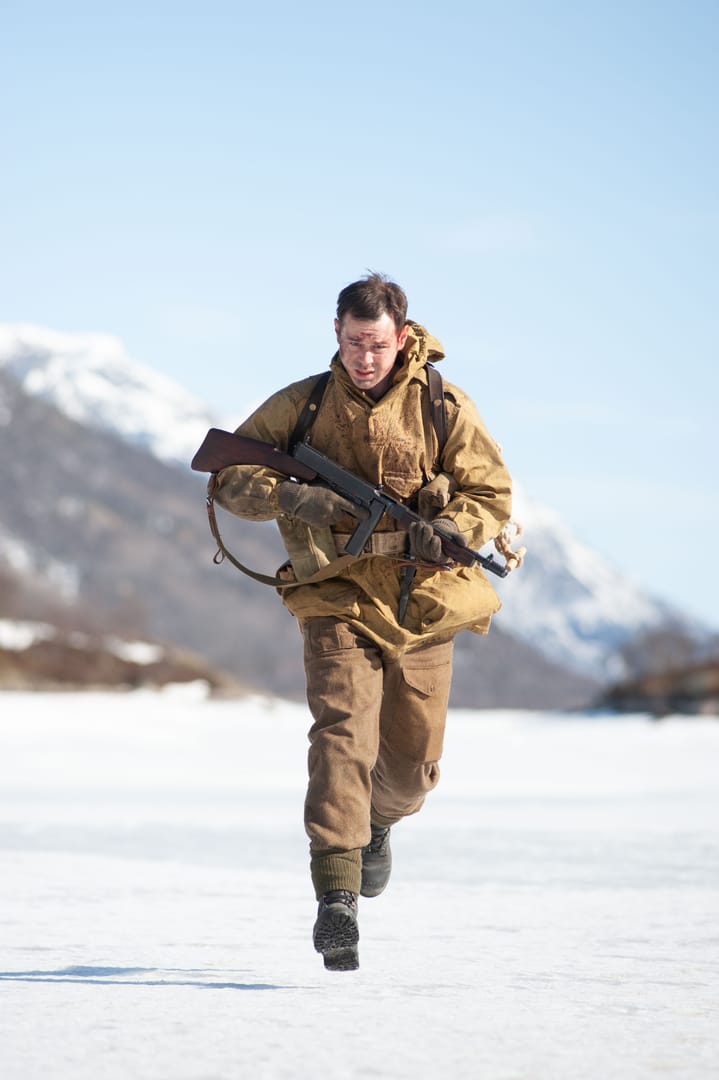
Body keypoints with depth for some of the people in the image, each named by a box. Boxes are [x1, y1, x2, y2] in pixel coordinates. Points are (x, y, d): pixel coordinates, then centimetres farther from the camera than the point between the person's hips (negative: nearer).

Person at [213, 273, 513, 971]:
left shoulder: (445, 408, -2)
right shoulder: (304, 405, -2)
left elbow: (492, 494, 1)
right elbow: (229, 475, -1)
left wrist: (447, 531, -21)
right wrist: (295, 499, -20)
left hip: (422, 603, 2)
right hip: (338, 602, -2)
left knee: (412, 766, 10)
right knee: (342, 733, -21)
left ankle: (377, 823, 46)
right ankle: (335, 896, -23)